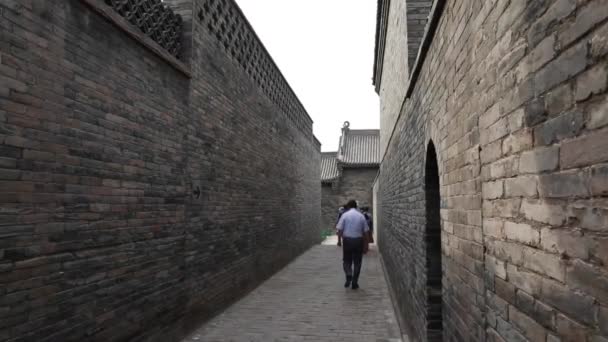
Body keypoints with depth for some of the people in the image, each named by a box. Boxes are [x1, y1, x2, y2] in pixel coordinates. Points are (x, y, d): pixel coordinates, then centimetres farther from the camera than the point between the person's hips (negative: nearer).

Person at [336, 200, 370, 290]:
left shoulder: (345, 215, -1)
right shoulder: (361, 216, 2)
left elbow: (339, 230, -7)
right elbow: (365, 232, 3)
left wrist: (341, 236, 12)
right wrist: (365, 246, 9)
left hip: (347, 240, -1)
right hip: (358, 241, 1)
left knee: (346, 260, 15)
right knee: (357, 262, 11)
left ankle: (349, 275, -7)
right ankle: (355, 283, 13)